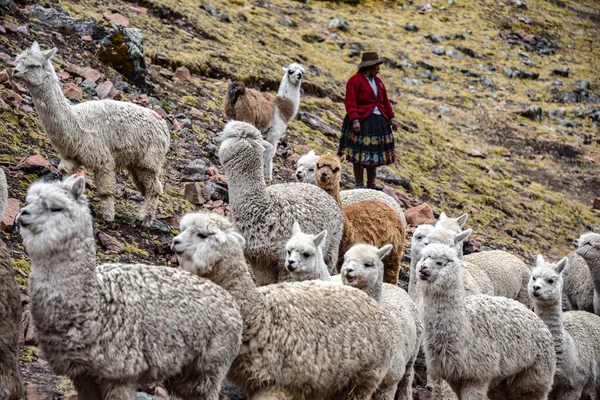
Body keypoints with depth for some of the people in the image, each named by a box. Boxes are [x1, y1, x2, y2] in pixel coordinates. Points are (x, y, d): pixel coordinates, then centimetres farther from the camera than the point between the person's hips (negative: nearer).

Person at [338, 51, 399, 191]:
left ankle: (371, 183, 20)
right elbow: (350, 102, -14)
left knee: (374, 154, 10)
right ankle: (359, 185, 3)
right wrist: (354, 120, -23)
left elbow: (385, 102, 18)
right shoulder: (355, 80, -8)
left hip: (378, 121, 7)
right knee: (360, 155, -4)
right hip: (361, 122, -7)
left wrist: (391, 118, 11)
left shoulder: (378, 82, 15)